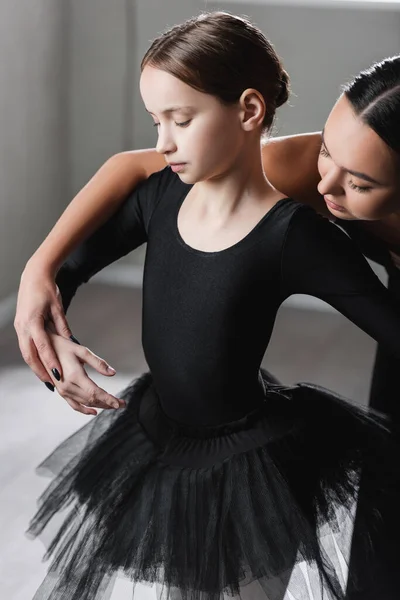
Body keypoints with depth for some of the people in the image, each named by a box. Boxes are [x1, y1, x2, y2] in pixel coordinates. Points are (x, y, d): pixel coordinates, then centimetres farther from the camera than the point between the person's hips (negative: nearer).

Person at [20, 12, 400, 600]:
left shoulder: (292, 235, -25)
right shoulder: (161, 194, -8)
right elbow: (67, 268, 5)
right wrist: (46, 330, -12)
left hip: (241, 462, -5)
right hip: (152, 435, 6)